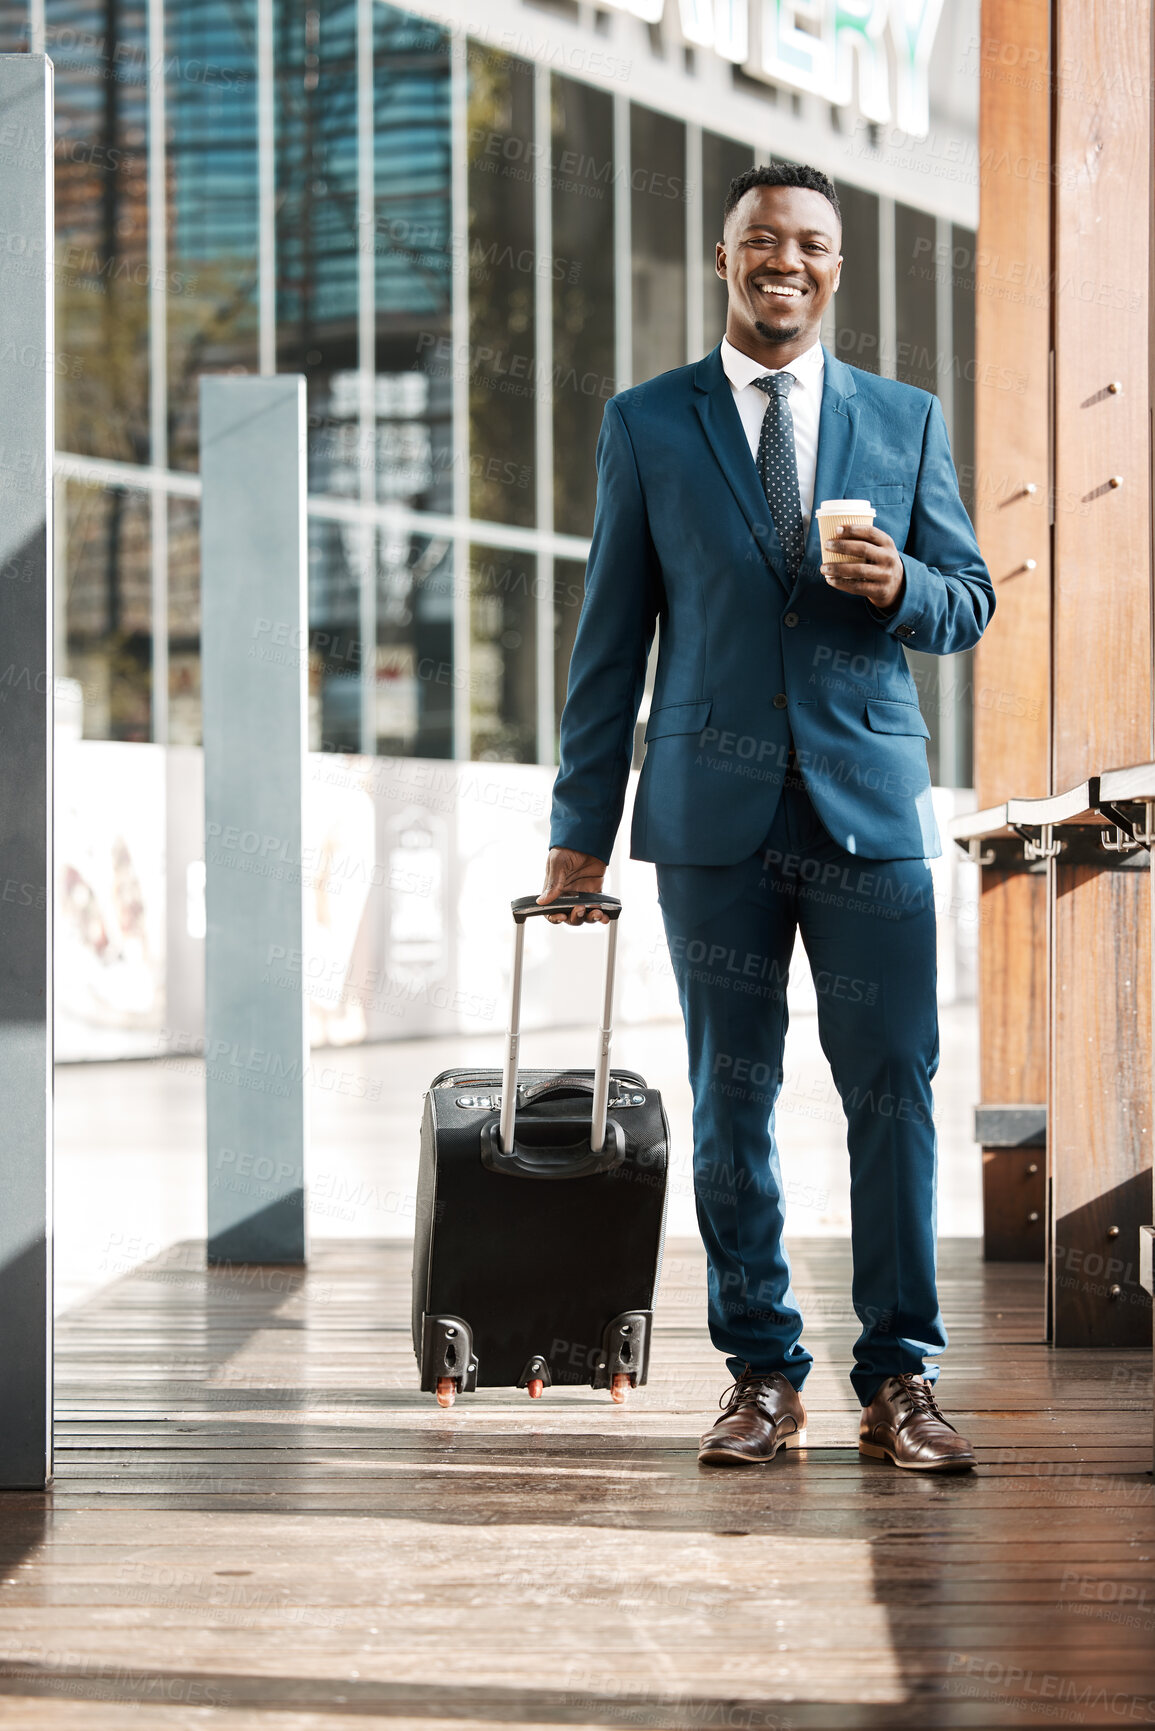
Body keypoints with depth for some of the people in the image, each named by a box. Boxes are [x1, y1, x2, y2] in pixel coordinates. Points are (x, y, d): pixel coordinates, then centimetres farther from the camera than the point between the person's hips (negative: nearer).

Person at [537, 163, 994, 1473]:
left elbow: (970, 604, 13)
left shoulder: (905, 420, 11)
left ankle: (899, 1379, 4)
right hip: (713, 812, 0)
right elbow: (612, 634, 8)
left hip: (870, 805, 0)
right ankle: (761, 1371, 13)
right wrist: (581, 825, 5)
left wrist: (901, 588, -11)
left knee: (893, 1089, -4)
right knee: (731, 1096, 3)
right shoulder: (647, 424, 9)